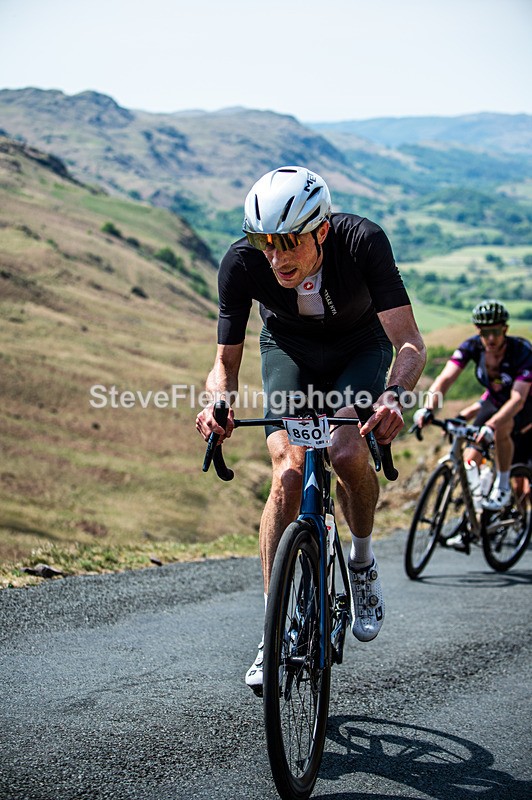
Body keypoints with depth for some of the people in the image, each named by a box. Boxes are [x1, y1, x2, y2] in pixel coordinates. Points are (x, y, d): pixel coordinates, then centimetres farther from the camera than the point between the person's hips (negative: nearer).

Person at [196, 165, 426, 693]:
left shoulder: (363, 242, -35)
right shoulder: (241, 263, -30)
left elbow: (410, 344, -36)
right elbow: (226, 361, -20)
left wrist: (394, 396, -56)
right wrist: (218, 402, -43)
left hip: (359, 347, -1)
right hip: (289, 347, 1)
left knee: (347, 455, -27)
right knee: (288, 473, -19)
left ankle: (362, 560, 5)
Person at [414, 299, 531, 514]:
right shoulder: (472, 346, -22)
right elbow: (445, 378, -31)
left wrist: (490, 426, -57)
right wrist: (427, 409, -50)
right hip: (494, 401, 4)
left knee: (501, 429, -36)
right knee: (469, 462, -11)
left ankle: (503, 487, -17)